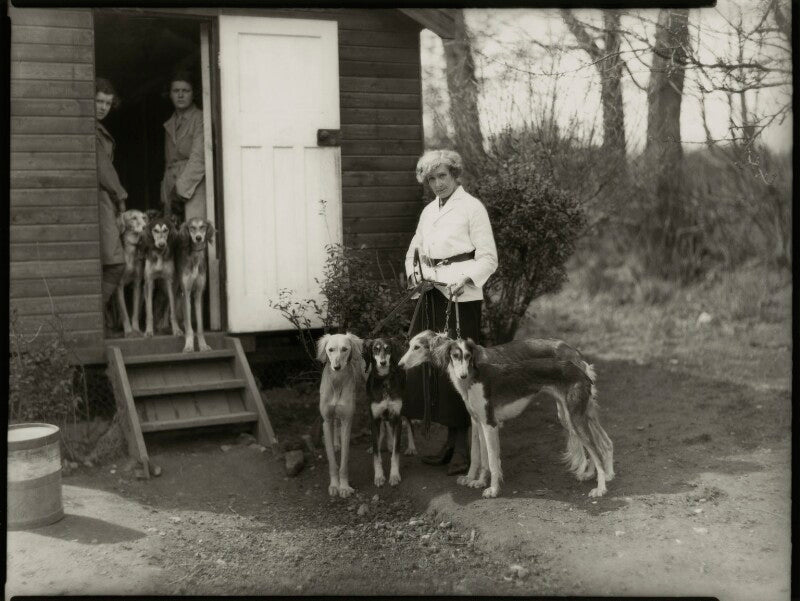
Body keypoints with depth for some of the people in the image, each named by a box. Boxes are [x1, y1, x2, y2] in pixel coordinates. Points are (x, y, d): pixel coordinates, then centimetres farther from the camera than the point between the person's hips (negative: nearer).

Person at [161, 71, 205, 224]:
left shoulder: (200, 119, -1)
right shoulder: (169, 124, 20)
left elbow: (199, 158, -10)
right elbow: (168, 162, 18)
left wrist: (182, 188, -13)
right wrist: (165, 196, 9)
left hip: (194, 191, -6)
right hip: (172, 192, 6)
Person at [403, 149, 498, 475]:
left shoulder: (471, 207, -4)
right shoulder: (429, 211, 15)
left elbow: (488, 258, -8)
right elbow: (415, 249, 24)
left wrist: (464, 280, -22)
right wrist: (414, 272, 4)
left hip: (461, 296, -7)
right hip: (432, 295, 7)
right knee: (426, 363, 5)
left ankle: (462, 447, 2)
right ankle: (450, 442, 15)